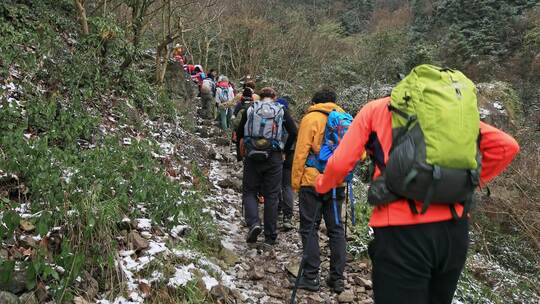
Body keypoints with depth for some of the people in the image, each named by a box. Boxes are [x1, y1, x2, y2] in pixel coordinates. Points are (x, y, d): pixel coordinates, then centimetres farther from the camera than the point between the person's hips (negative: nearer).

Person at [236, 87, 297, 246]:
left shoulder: (250, 110, 5)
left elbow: (239, 133, 7)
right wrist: (285, 149, 10)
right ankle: (270, 236, 11)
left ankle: (253, 223, -12)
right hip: (274, 157, 0)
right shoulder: (282, 111, 4)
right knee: (271, 196, 7)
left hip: (252, 157, 0)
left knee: (249, 192, 12)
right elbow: (294, 133, -2)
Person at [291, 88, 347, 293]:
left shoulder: (311, 118, -5)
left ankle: (311, 277, 4)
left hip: (313, 182, -5)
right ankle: (337, 278, 14)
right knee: (336, 229, 11)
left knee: (309, 228, 3)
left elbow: (301, 152, -10)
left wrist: (295, 181, -4)